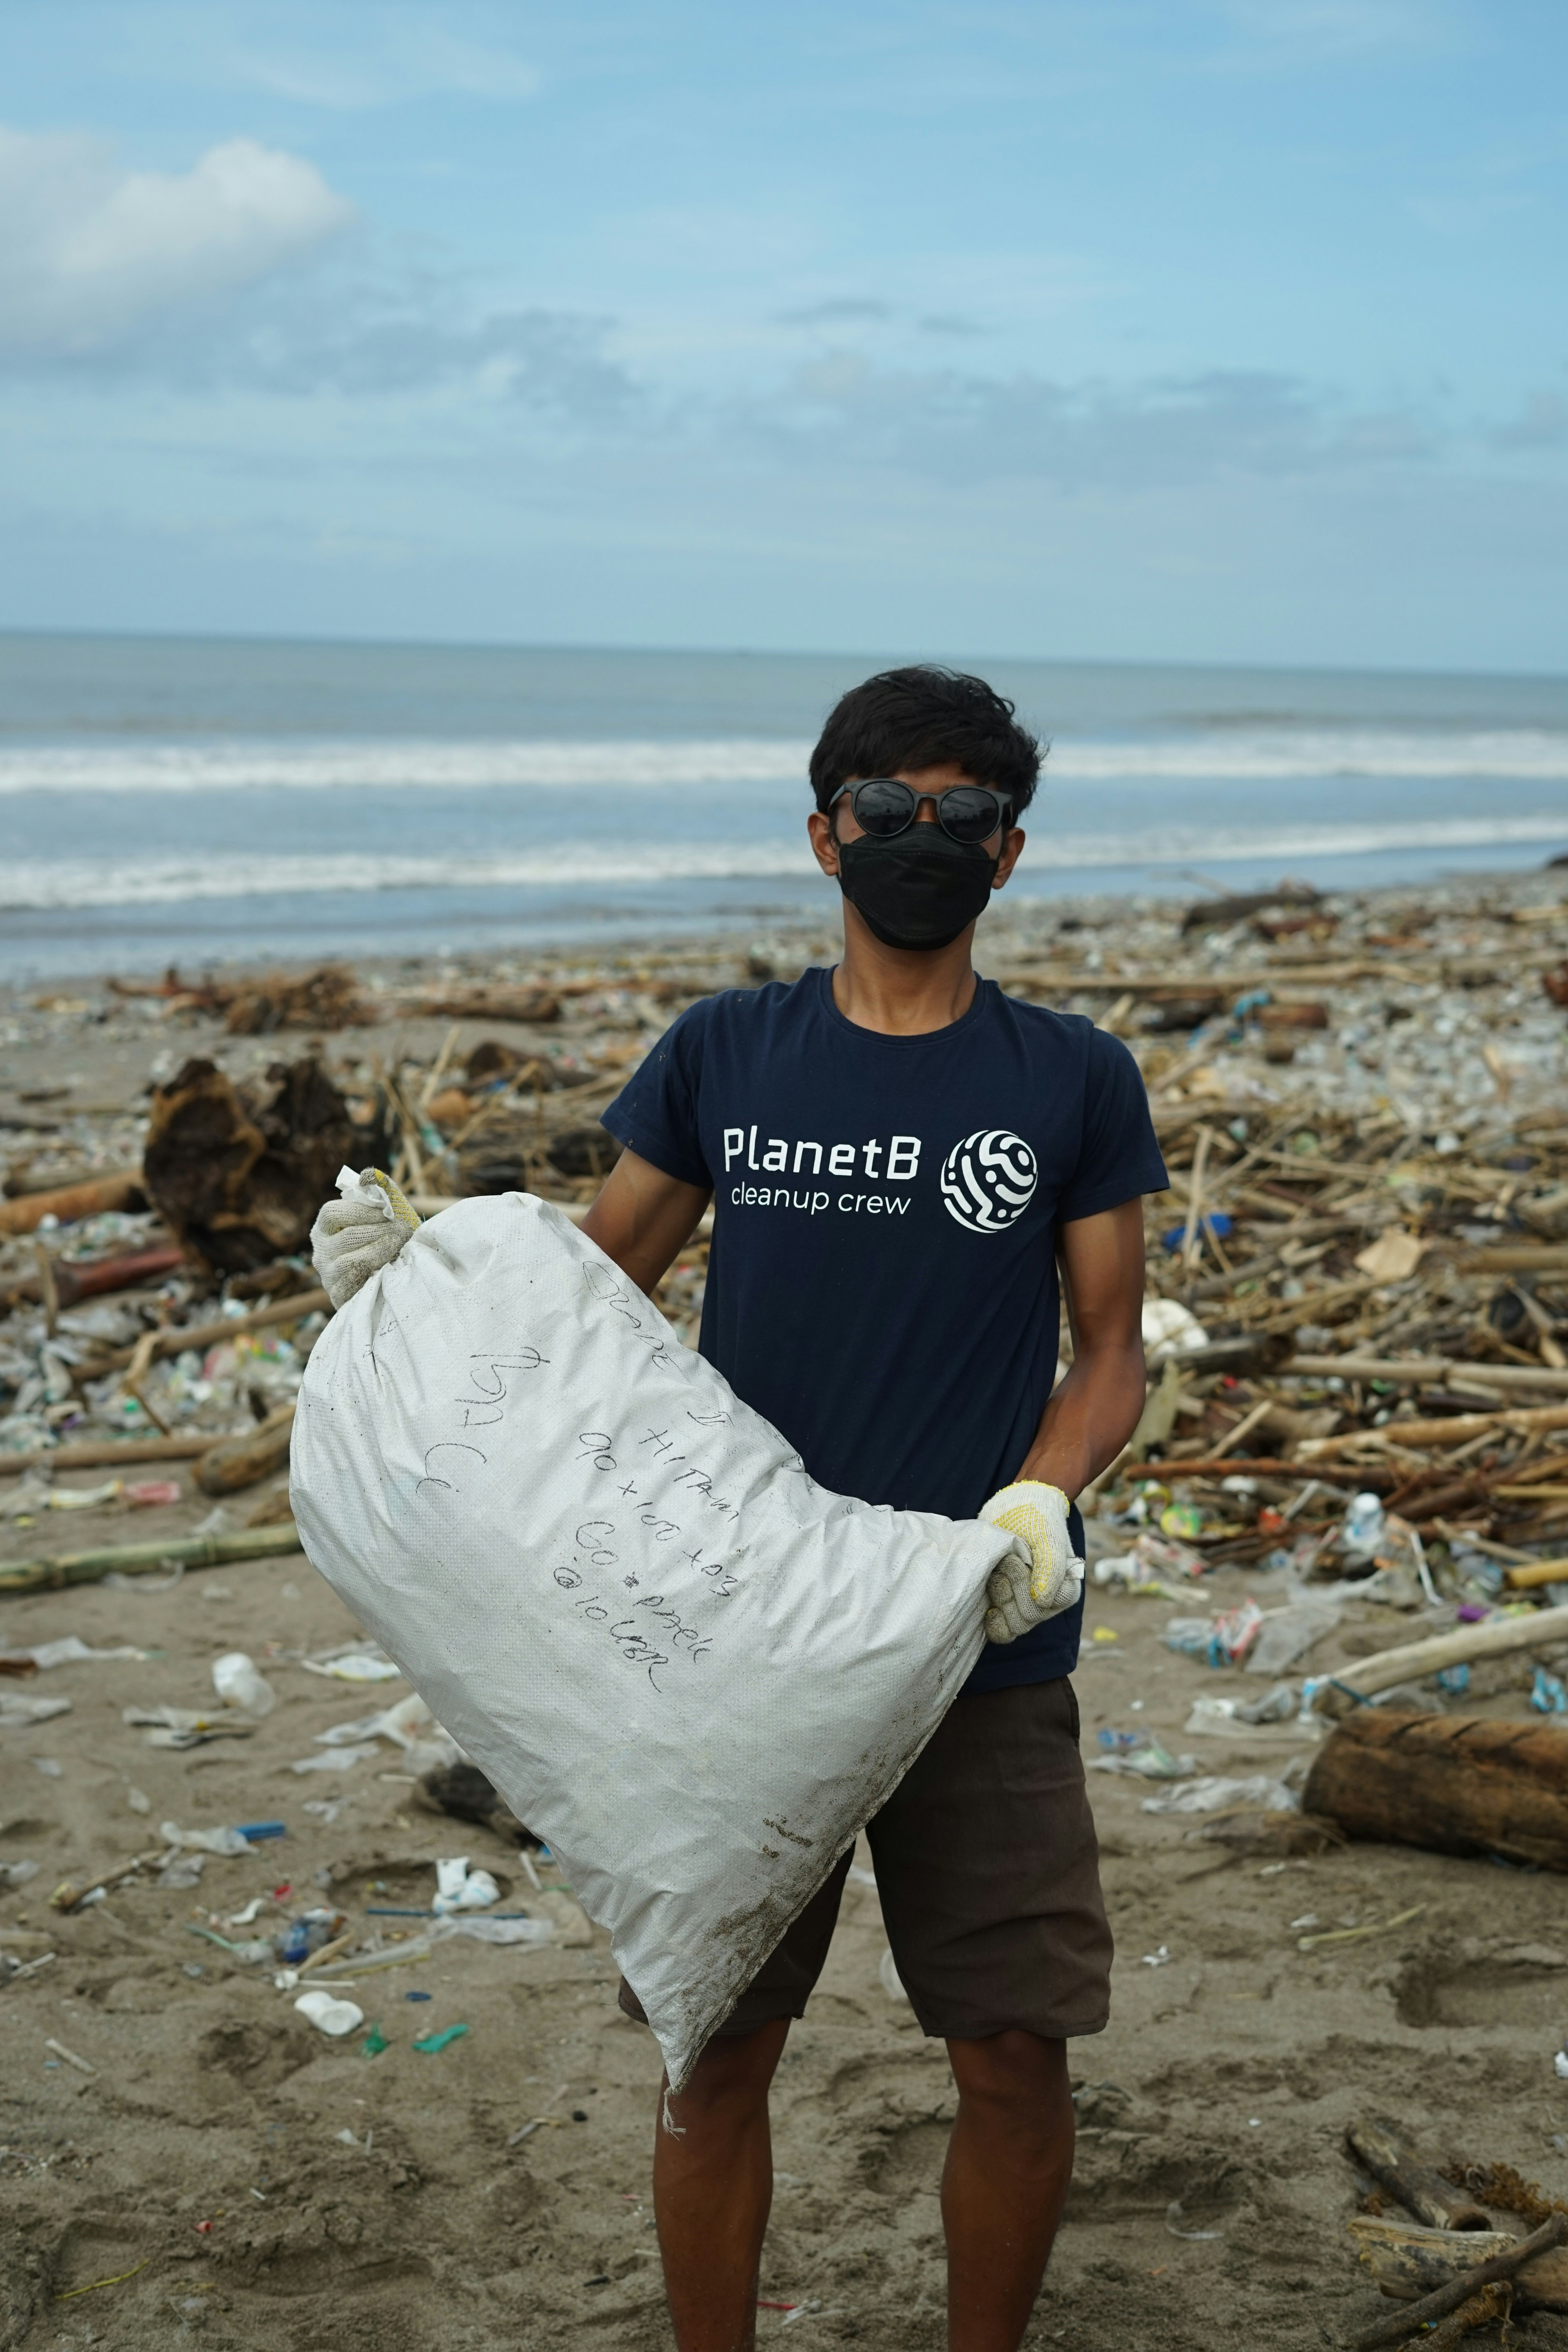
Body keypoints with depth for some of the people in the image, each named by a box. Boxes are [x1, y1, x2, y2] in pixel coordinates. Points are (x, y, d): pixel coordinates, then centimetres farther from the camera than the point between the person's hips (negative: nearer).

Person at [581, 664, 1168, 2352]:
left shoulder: (1074, 1085, 3)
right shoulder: (723, 1055, 4)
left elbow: (1111, 1348, 7)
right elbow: (589, 1287, 12)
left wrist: (1041, 1498, -12)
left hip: (987, 1652, 0)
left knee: (1016, 2056, 3)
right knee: (719, 2057, 6)